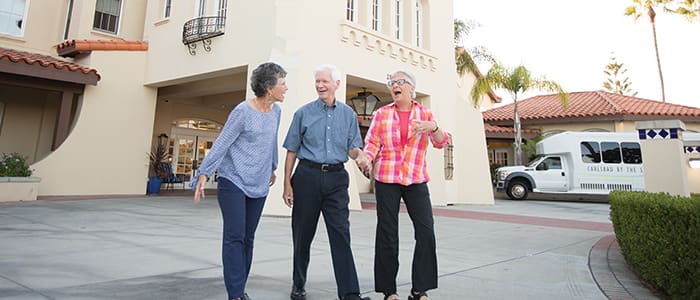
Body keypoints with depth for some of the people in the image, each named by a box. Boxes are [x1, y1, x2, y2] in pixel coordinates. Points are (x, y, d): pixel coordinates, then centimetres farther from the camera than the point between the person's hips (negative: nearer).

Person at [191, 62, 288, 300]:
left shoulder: (276, 111, 6)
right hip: (233, 181, -6)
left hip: (259, 185, 6)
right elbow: (221, 143, -11)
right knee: (234, 237, -7)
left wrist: (272, 168, 29)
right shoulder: (243, 111, -12)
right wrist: (204, 174, -15)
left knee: (248, 238, 8)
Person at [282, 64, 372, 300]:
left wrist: (360, 155, -16)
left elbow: (352, 146, 8)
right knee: (303, 234, 8)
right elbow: (292, 150, 6)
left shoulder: (348, 114, 10)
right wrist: (287, 183, 0)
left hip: (336, 177, 1)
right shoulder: (304, 113, 5)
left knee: (341, 233, -5)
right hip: (308, 175, 0)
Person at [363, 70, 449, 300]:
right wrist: (367, 159, -19)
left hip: (416, 180, 1)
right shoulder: (382, 114, 7)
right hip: (386, 180, 0)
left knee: (426, 232, -6)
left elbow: (441, 143, 0)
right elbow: (372, 143, 2)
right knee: (387, 234, 2)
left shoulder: (425, 113, 8)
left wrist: (433, 127, -21)